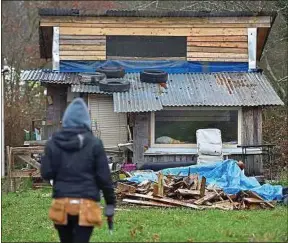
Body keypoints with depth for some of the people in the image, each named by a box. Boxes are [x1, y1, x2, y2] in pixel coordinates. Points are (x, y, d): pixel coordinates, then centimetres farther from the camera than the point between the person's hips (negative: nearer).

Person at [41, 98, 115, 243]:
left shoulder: (53, 143, 2)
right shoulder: (94, 143, -4)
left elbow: (46, 173, 2)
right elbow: (104, 176, -3)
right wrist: (110, 202, 4)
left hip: (62, 203, 3)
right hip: (86, 204, -3)